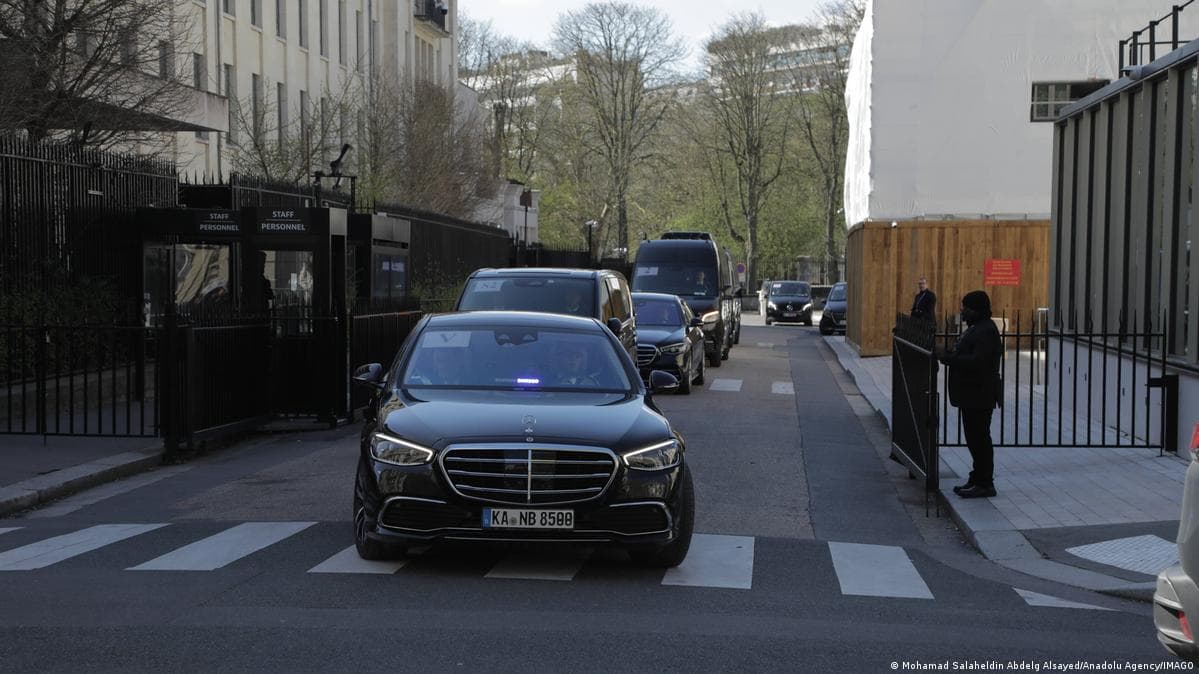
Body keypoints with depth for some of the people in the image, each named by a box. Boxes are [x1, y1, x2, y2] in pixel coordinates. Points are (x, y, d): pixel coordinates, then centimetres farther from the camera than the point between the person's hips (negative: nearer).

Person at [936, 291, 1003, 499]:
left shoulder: (986, 331, -19)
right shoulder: (976, 328, 16)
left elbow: (977, 362, -27)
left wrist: (947, 357, -22)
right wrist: (948, 355, 7)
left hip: (980, 396, -11)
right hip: (972, 395, 11)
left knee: (979, 438, -5)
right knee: (975, 438, 15)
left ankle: (985, 484, 0)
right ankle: (977, 479, 23)